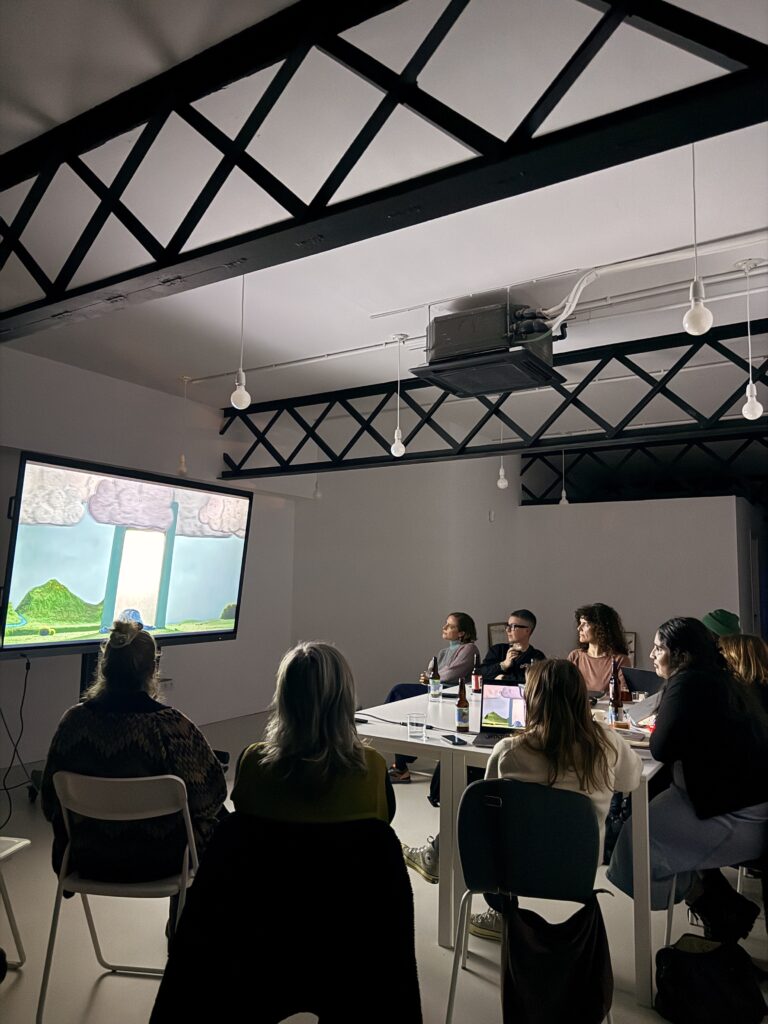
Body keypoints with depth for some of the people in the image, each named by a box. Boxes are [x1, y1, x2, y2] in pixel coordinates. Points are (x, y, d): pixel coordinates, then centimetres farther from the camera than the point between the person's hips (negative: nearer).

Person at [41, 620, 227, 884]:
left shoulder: (74, 721, -15)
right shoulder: (170, 725, -25)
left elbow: (51, 801, -1)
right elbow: (210, 795, -15)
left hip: (88, 860, 4)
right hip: (157, 863, -3)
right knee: (220, 821, 26)